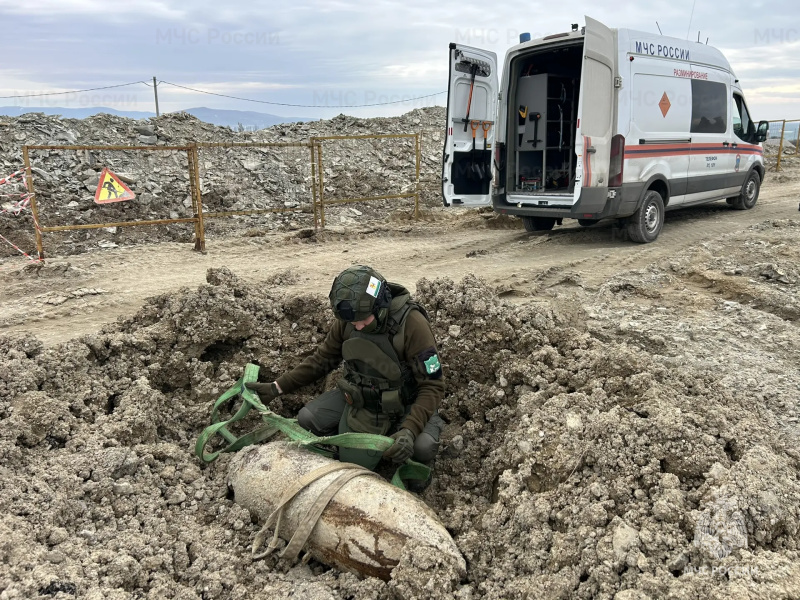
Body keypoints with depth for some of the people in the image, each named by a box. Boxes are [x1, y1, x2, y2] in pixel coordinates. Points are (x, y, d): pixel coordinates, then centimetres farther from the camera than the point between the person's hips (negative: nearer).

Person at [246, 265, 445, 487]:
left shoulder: (412, 324, -30)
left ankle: (419, 461, 6)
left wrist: (409, 430, -41)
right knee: (307, 418, -13)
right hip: (360, 395, 4)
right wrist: (277, 387, -6)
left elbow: (432, 385, -27)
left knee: (421, 445, -32)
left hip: (405, 400, -4)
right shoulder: (346, 320, -15)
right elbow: (323, 359, 1)